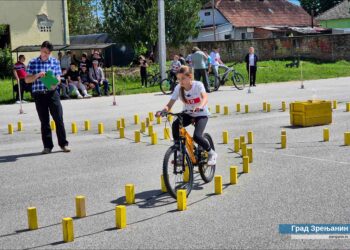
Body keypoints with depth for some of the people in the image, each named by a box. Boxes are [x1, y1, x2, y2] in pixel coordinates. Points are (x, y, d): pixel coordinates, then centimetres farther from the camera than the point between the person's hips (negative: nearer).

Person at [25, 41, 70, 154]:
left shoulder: (55, 62, 6)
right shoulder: (32, 63, 4)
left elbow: (58, 77, 5)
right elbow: (27, 80, 3)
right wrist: (37, 75, -15)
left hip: (52, 93, 0)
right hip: (39, 95, 0)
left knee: (59, 119, -2)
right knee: (44, 121, 5)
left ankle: (63, 144, 7)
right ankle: (47, 146, 12)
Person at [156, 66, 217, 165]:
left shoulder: (198, 85, -21)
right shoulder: (178, 88, -12)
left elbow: (205, 97, -38)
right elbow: (170, 104, -16)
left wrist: (200, 106, -60)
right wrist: (163, 110, -38)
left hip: (201, 114, -3)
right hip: (188, 114, 4)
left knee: (197, 136, -25)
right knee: (175, 125, -29)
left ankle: (212, 153, 4)